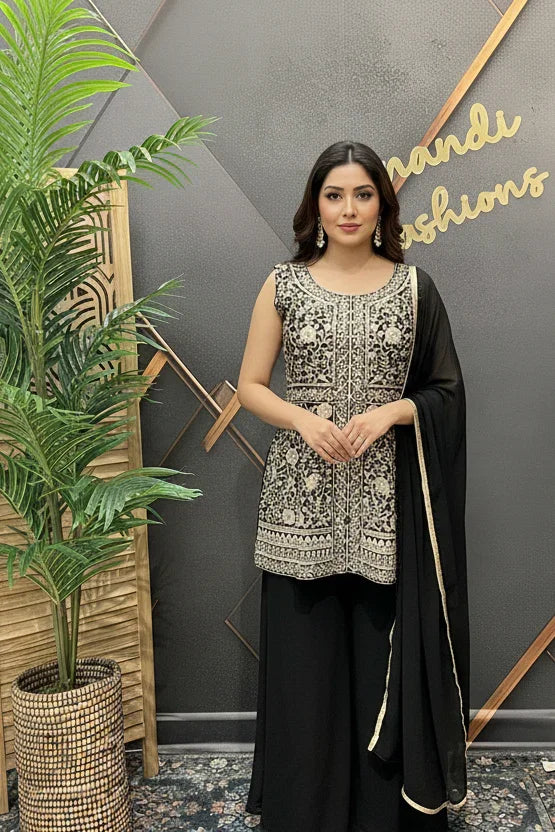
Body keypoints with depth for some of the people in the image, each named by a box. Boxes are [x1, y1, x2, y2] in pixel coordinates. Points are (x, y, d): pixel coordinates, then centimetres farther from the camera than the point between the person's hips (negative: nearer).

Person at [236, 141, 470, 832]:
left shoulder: (413, 285, 5)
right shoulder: (284, 284, 4)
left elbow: (446, 390, 7)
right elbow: (250, 386, 5)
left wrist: (390, 411, -12)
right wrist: (305, 419, -13)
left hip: (388, 501, 0)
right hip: (303, 497, 0)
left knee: (384, 650, 6)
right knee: (305, 651, 7)